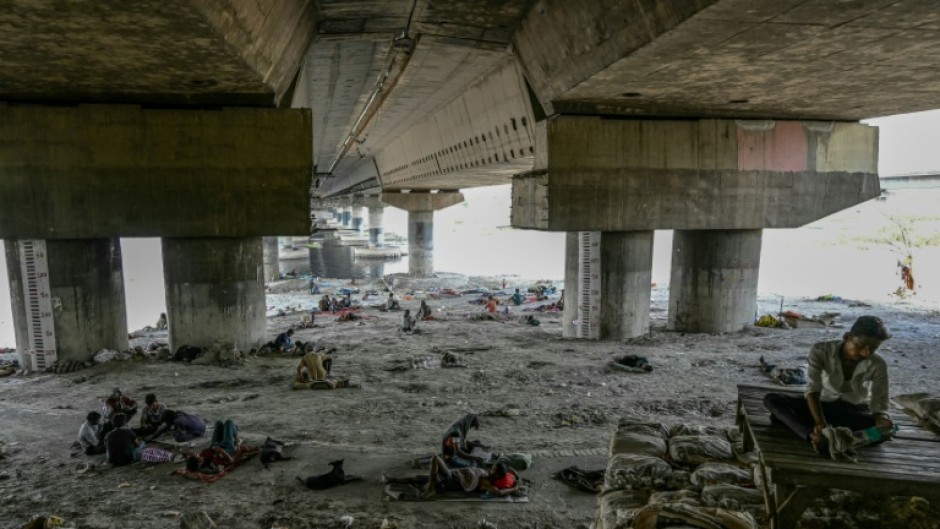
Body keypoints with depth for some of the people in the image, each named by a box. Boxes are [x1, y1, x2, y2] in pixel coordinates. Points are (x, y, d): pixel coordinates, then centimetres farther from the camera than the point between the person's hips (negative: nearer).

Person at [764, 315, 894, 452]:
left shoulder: (877, 365, -18)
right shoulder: (822, 351, -21)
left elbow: (880, 404, -19)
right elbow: (813, 389, -29)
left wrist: (882, 420, -44)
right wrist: (820, 423, -46)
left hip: (855, 410, 0)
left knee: (885, 427, -35)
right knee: (771, 399, -24)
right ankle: (813, 436, -47)